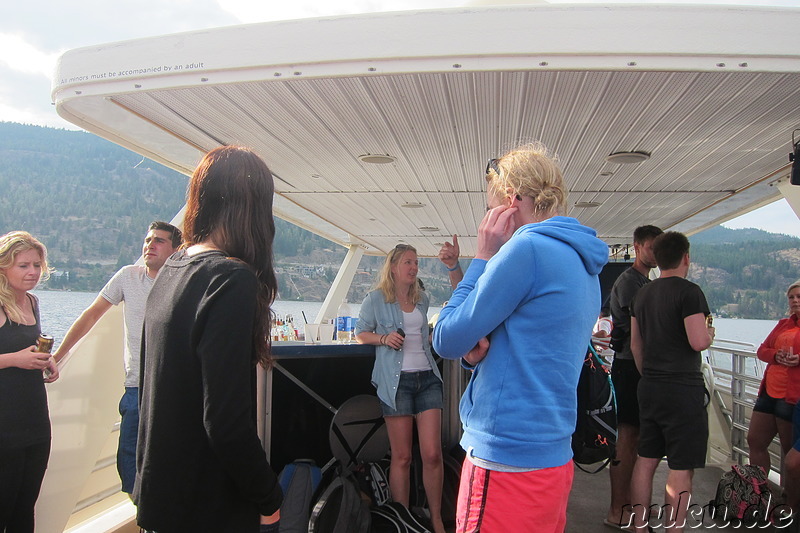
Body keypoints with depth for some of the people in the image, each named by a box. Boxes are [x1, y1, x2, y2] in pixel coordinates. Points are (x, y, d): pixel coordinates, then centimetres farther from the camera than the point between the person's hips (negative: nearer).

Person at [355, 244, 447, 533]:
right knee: (402, 457, 1)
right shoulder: (376, 299, 2)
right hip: (396, 380, -3)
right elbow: (361, 333, 8)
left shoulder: (422, 298, 16)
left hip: (427, 377, 4)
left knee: (432, 454, -3)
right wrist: (384, 338, -9)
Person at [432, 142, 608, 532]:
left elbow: (446, 340, -12)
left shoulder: (528, 248, -18)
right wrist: (477, 351, -2)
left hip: (507, 466, -9)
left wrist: (482, 257, -6)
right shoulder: (583, 267, 11)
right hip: (554, 455, 9)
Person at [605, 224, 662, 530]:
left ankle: (627, 501, 25)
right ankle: (617, 512, 1)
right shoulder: (629, 280, -11)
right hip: (629, 365, -10)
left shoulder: (645, 282, 20)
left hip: (642, 367, 10)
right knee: (627, 437, -6)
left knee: (636, 437, 14)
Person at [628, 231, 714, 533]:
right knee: (681, 469, -1)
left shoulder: (642, 294, 11)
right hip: (683, 389, -7)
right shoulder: (689, 292, -11)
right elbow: (698, 342, -18)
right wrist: (710, 332, 3)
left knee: (646, 461, 13)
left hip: (649, 387, 7)